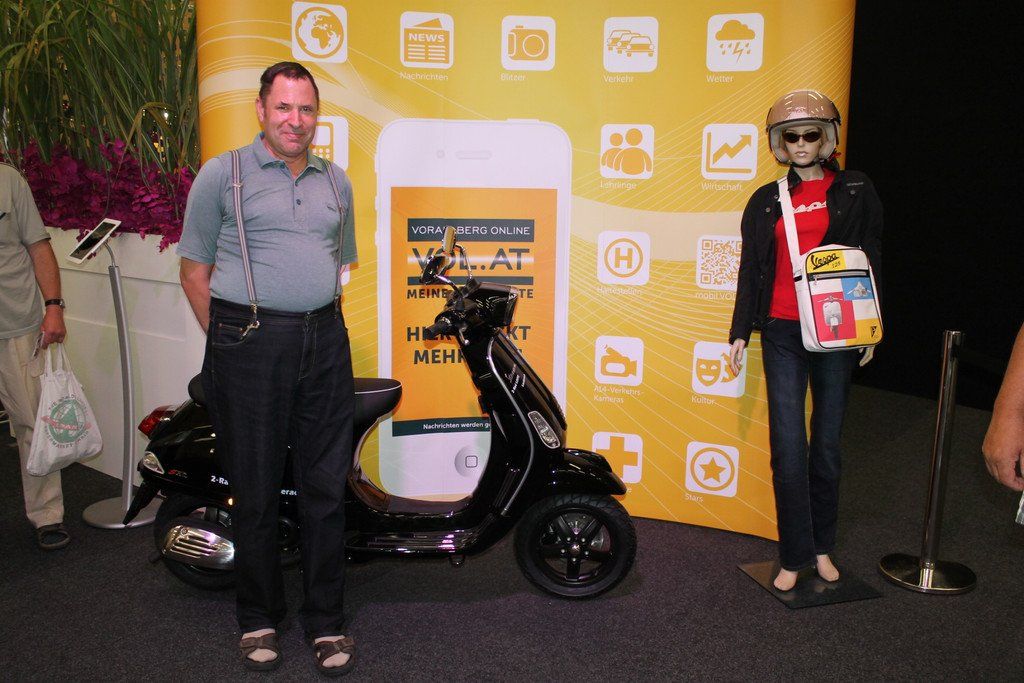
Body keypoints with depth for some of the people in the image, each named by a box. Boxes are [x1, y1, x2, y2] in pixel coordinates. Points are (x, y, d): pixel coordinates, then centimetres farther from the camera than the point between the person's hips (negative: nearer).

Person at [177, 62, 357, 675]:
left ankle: (327, 618, 21)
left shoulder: (336, 182, 15)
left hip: (325, 342, 4)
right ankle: (259, 617, 23)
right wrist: (233, 341, -3)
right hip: (249, 345, -3)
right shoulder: (222, 174, 2)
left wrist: (323, 323, 14)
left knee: (327, 486, 7)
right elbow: (196, 273, 2)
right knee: (256, 488, 5)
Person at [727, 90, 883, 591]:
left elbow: (871, 263, 6)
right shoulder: (766, 201, 10)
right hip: (782, 332, 1)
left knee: (827, 443, 7)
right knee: (788, 447, -2)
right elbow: (751, 271, 11)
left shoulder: (855, 192, 6)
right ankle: (795, 557, 7)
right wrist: (740, 333, 6)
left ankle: (822, 547, 21)